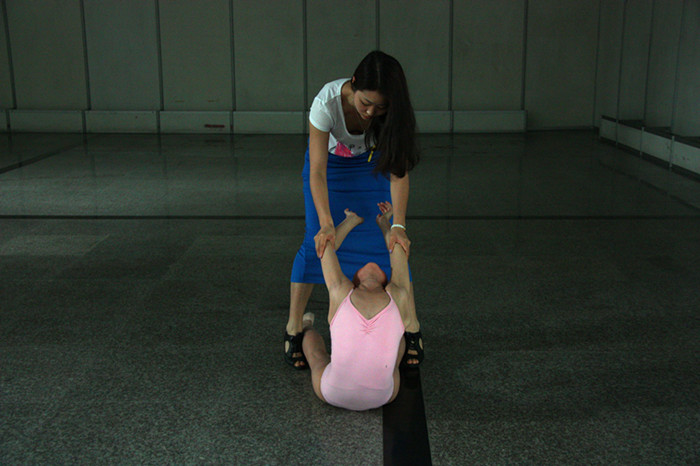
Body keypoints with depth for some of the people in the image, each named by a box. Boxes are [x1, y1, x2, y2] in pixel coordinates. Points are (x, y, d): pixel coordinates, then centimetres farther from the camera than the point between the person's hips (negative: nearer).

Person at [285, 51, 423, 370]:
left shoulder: (394, 110, -33)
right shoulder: (327, 102, -38)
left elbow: (398, 173, -29)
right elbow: (317, 171, -36)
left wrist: (398, 226, -37)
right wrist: (327, 224, -45)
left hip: (370, 162, 1)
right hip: (329, 161, -1)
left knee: (391, 242, -6)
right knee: (316, 242, -8)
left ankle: (412, 328, 7)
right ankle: (293, 329, 5)